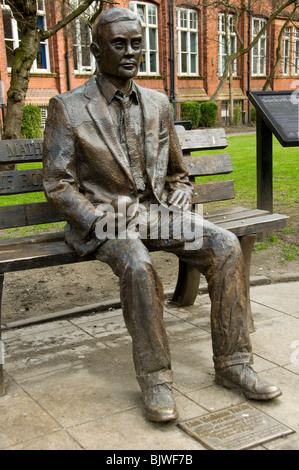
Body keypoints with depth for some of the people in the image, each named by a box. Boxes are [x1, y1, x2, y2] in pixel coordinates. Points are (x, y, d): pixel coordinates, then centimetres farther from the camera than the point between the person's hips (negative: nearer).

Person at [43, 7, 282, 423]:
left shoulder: (158, 104, 11)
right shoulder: (68, 108, -3)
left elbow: (177, 174, 18)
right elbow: (58, 185, -5)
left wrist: (179, 209, -3)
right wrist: (101, 220, -19)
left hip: (155, 212, 4)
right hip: (101, 218, -4)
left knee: (225, 245, -20)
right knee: (138, 265, -37)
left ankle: (233, 364, -11)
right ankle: (155, 377, -19)